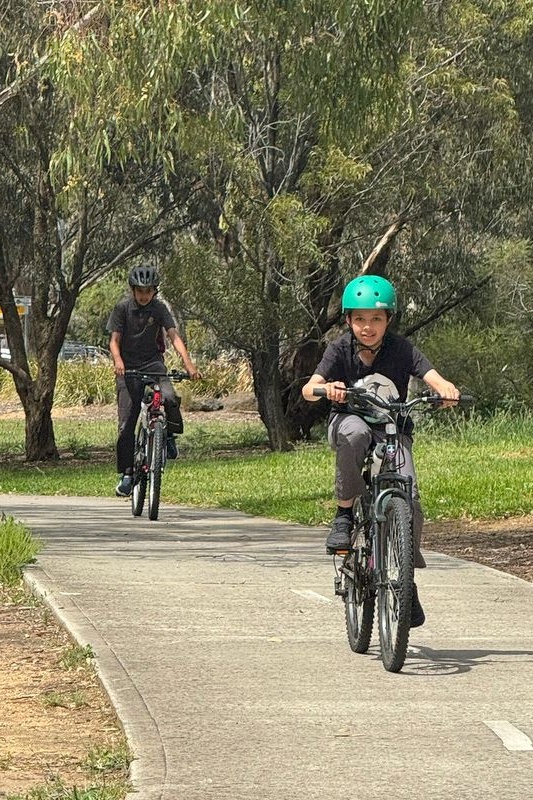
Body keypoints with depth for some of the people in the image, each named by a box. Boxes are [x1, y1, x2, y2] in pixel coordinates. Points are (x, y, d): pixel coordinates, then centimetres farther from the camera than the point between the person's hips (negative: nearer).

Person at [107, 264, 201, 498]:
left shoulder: (159, 308, -1)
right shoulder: (123, 308, -4)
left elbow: (174, 336, -11)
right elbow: (114, 340, -7)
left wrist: (188, 364, -27)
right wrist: (118, 362, -29)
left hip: (153, 363, 0)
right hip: (128, 368, 0)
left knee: (169, 398, -30)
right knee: (126, 424, -6)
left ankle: (169, 435, -2)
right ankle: (126, 474, 4)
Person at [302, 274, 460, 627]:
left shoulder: (401, 349, -8)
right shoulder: (340, 349, -8)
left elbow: (432, 376, -22)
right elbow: (309, 389, -21)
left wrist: (447, 389, -46)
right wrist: (326, 388, -45)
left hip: (393, 430, 1)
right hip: (349, 423, -1)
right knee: (354, 431, -40)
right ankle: (345, 513, -21)